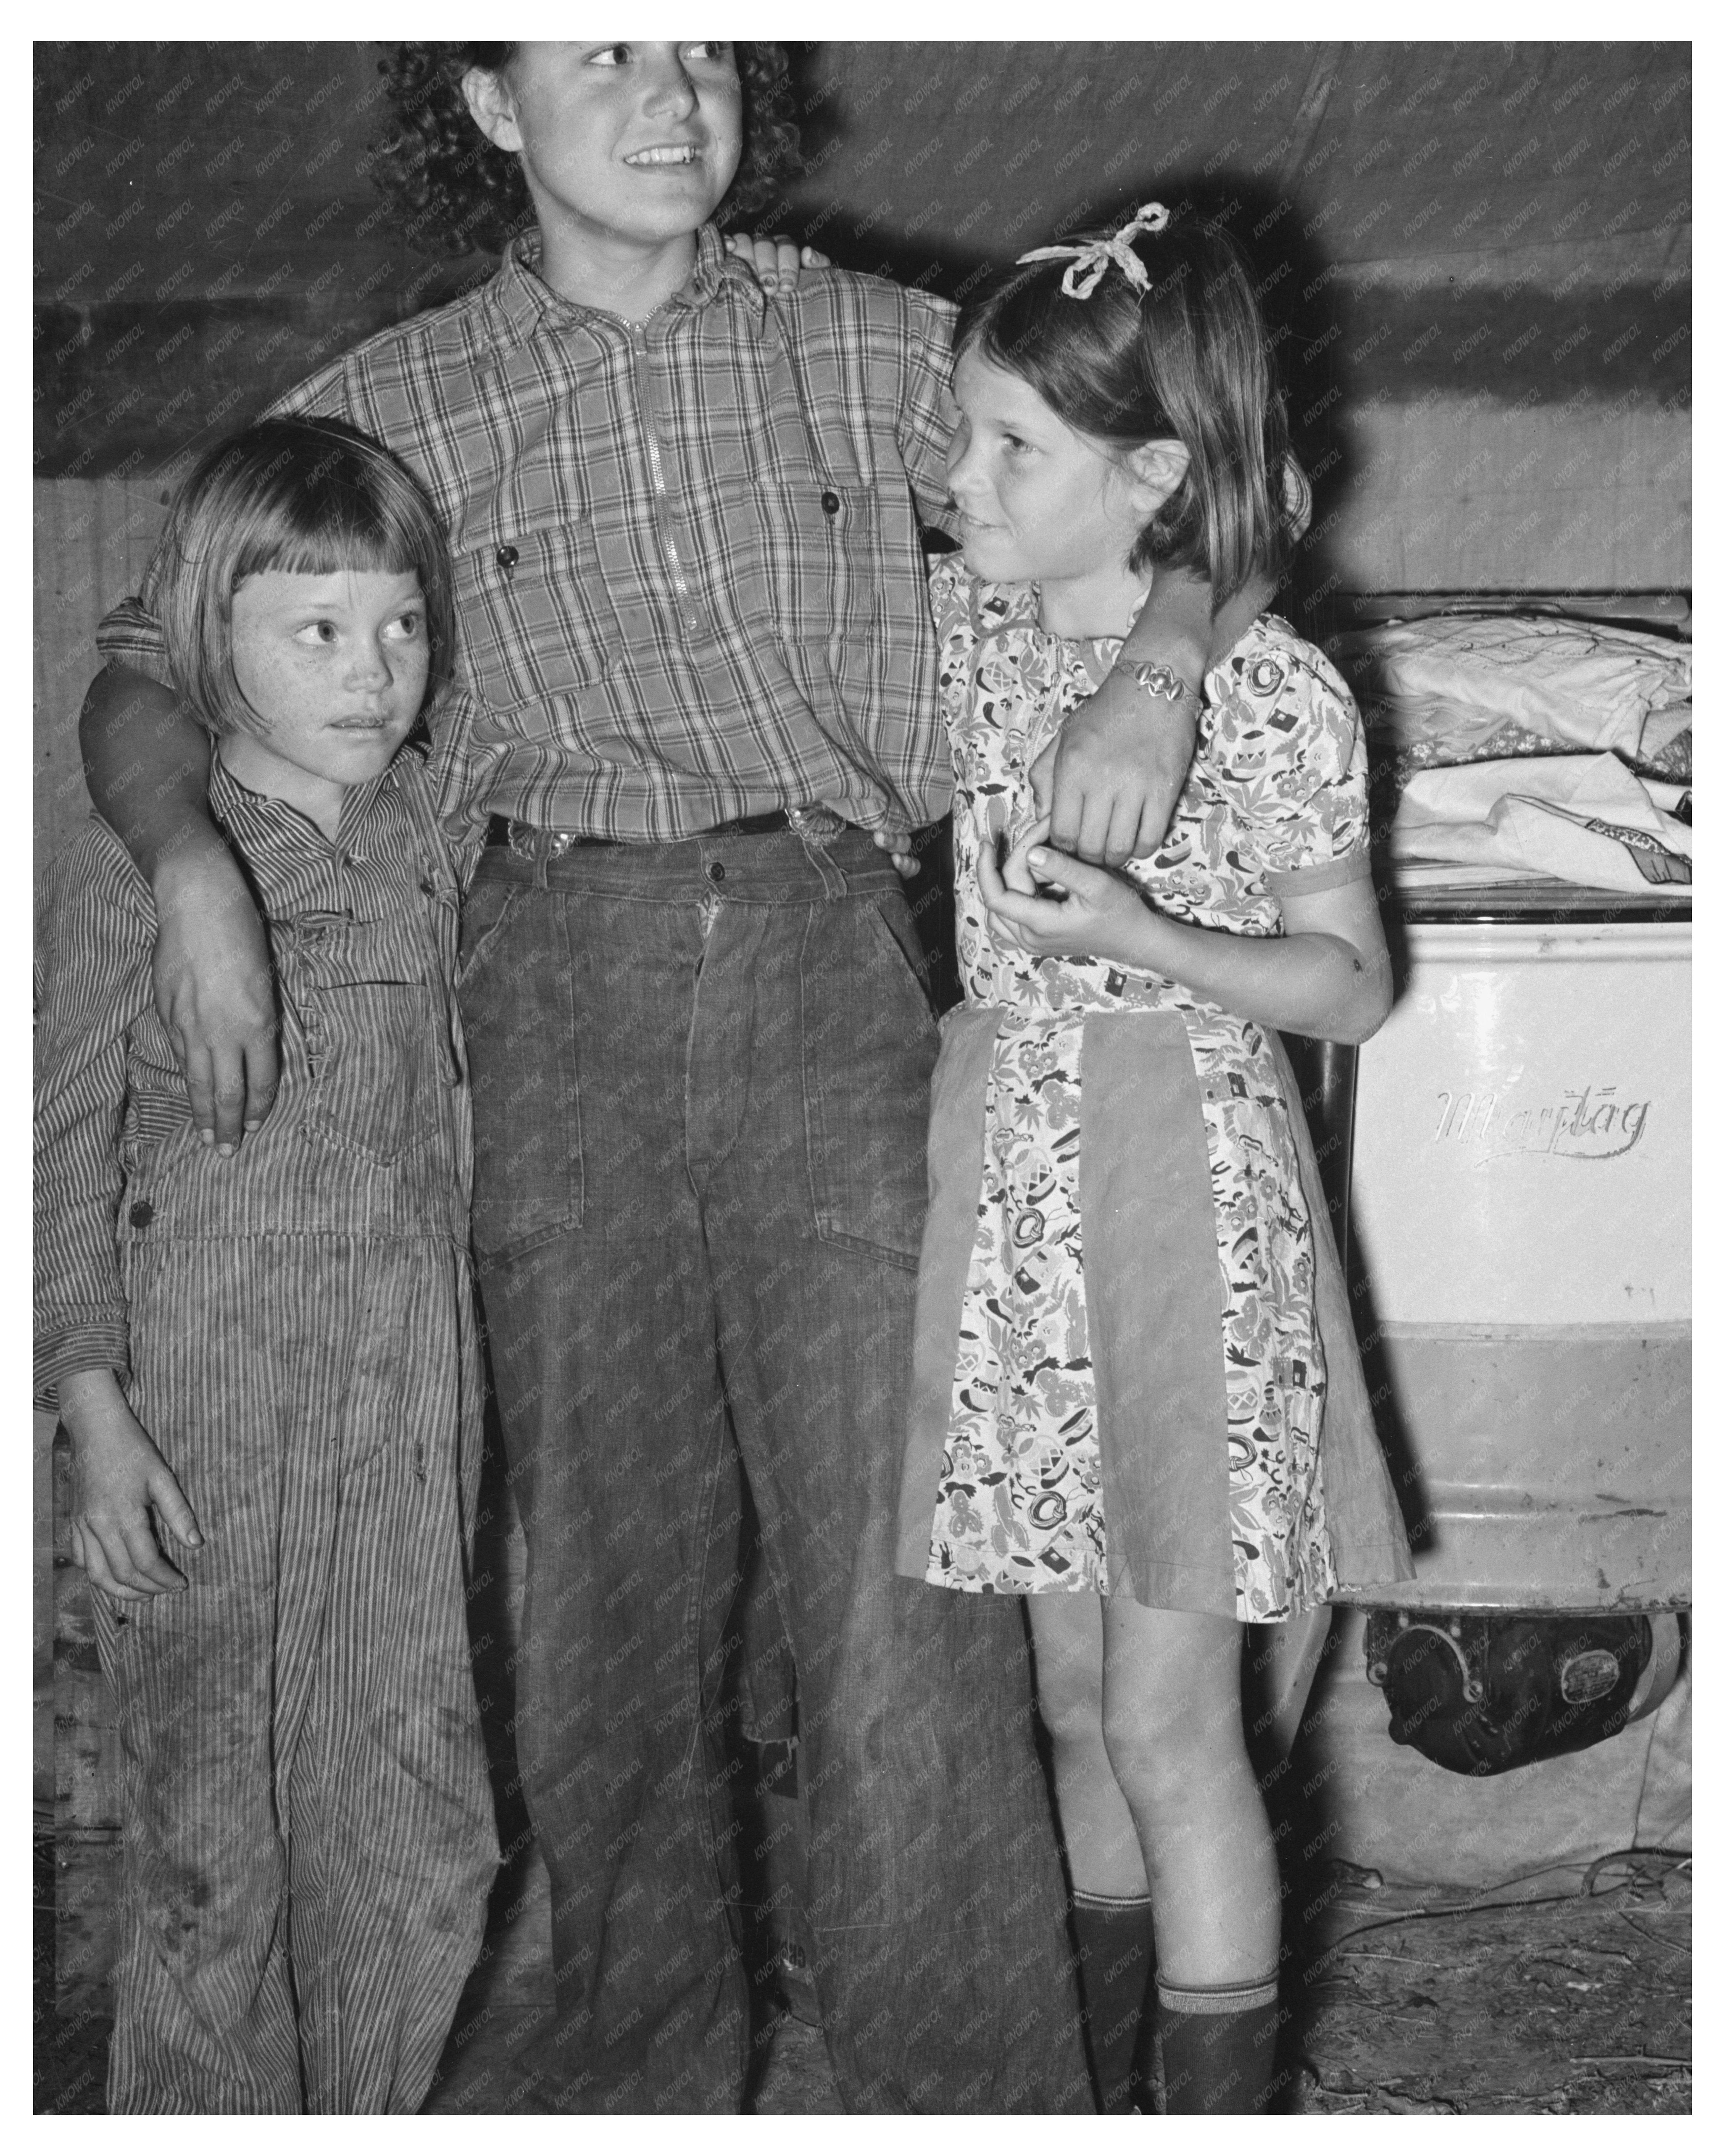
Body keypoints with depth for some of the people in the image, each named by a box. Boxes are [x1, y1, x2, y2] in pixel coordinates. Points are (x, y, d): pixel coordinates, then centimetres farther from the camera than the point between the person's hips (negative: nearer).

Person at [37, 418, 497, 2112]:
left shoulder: (427, 840, 6)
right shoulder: (125, 871, -8)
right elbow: (64, 1154, -5)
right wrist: (94, 1413, -10)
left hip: (408, 1412, 4)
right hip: (206, 1414, -4)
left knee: (421, 1830, 8)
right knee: (213, 1834, 7)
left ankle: (370, 2117, 27)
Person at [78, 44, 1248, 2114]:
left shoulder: (863, 349, 13)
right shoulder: (388, 410, 11)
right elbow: (143, 675, 12)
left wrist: (1156, 665, -7)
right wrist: (188, 861, -9)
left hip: (825, 955, 0)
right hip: (559, 988, 1)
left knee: (898, 1539, -7)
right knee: (604, 1552, 4)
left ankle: (977, 2087, 1)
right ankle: (642, 2064, 18)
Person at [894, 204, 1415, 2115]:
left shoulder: (1272, 693, -11)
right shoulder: (965, 633, 3)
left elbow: (1348, 986, -7)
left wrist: (1138, 934, -21)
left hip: (1184, 1188, -5)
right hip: (1005, 1170, 5)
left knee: (1170, 1722, -1)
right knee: (1072, 1693, 16)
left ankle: (1221, 2104, 13)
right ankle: (1086, 2093, 32)